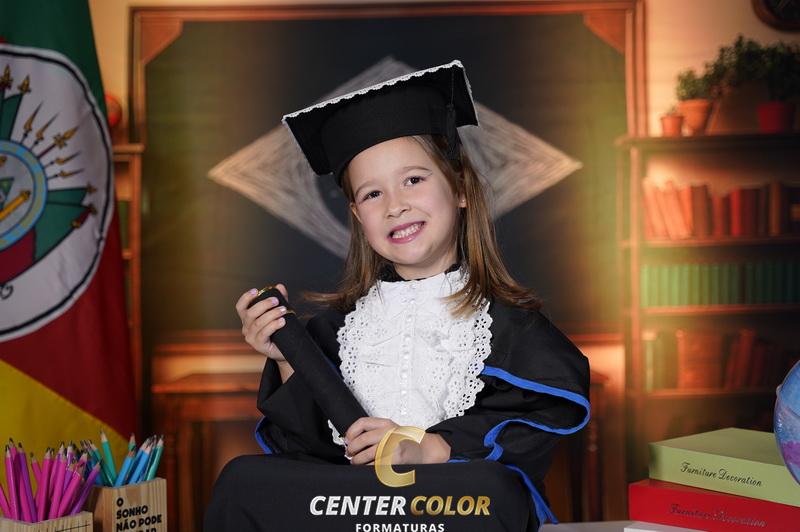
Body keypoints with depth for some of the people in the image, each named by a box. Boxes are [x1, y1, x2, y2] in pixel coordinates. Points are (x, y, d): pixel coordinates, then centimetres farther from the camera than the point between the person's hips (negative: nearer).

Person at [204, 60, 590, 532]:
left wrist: (425, 449, -14)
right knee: (244, 482, -22)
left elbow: (534, 430, -5)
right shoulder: (341, 324, 15)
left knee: (489, 489, -38)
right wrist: (288, 361, 0)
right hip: (346, 492, 4)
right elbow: (307, 445, 14)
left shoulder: (506, 320, 4)